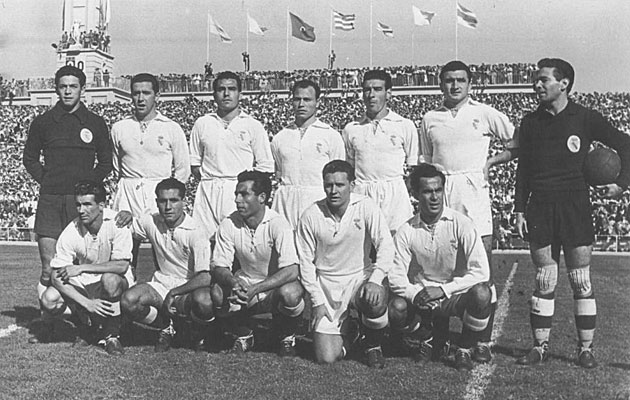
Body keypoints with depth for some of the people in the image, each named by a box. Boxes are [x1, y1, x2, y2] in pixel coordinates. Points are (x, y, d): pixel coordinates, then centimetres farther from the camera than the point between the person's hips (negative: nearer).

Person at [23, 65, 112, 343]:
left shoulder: (95, 123, 8)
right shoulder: (43, 122, 10)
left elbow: (105, 162, 14)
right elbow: (30, 158, 18)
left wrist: (88, 185, 3)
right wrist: (45, 181, 6)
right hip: (49, 201, 1)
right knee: (49, 268, -3)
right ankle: (46, 323, 5)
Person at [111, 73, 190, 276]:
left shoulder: (172, 128, 3)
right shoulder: (119, 128, 10)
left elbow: (183, 169, 6)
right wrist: (127, 186, 9)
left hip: (159, 192, -2)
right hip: (127, 192, 2)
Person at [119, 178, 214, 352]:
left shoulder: (195, 232, -18)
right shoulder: (151, 222, -1)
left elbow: (205, 277, -24)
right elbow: (122, 226, 18)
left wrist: (173, 294, -21)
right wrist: (127, 216, -6)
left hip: (189, 288, -4)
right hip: (161, 284, 4)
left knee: (204, 301, -39)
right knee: (128, 301, -25)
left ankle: (200, 332, 2)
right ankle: (165, 328, 7)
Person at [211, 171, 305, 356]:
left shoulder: (277, 224, -20)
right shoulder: (229, 224, -9)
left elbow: (291, 271, -27)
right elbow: (220, 267, -7)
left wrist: (256, 288, -37)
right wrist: (234, 282, -31)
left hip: (276, 286, -3)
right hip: (244, 285, 3)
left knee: (290, 294, -36)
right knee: (217, 293, -26)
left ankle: (287, 337, -1)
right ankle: (243, 335, 5)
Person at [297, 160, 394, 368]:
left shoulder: (366, 207, -10)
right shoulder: (310, 216, -9)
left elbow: (386, 246, -13)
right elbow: (306, 262, -3)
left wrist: (375, 280, -28)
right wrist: (317, 301, -7)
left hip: (360, 277, 0)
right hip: (327, 284, 0)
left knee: (376, 300, -36)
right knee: (326, 358, -10)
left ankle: (373, 345, -1)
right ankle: (347, 330, 28)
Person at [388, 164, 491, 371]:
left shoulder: (461, 224, -12)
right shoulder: (406, 231, -6)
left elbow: (480, 272, -16)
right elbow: (396, 276, -7)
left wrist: (442, 289, -21)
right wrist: (416, 294, -27)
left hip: (456, 296, -2)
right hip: (421, 297, 2)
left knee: (481, 293, -33)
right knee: (395, 310, -28)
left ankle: (464, 350, -4)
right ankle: (432, 337, 9)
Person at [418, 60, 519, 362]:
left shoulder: (485, 114, 7)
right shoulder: (430, 120, 13)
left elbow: (517, 145, 11)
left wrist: (489, 162, 0)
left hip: (474, 189, -2)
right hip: (440, 192, 2)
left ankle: (483, 341, 1)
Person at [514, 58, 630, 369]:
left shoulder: (585, 118, 0)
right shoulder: (531, 122, 9)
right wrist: (519, 209, 7)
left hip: (575, 205, -2)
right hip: (540, 207, 2)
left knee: (581, 281, 2)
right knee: (544, 281, 5)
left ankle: (585, 349, 12)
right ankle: (540, 347, 12)